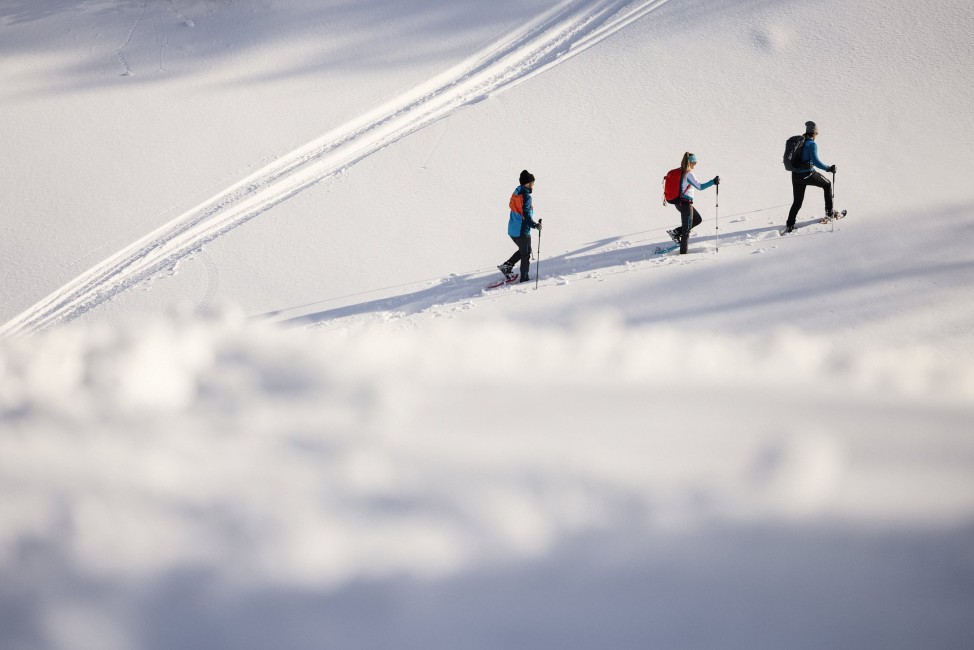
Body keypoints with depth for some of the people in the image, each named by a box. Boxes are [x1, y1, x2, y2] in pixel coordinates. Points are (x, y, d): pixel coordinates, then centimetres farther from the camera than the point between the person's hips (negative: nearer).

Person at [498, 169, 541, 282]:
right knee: (526, 254, 8)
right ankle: (524, 278, 14)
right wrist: (535, 225, -24)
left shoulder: (516, 194, 8)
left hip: (512, 230, 8)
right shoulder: (526, 196, -19)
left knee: (522, 251, 25)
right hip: (522, 231, -8)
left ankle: (507, 266, 14)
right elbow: (526, 214, -26)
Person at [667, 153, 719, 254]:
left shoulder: (680, 172, 6)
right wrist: (713, 181, -28)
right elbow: (700, 187, -27)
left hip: (679, 202, 9)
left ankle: (676, 232, 17)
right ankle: (683, 253, 9)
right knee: (687, 229, 2)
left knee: (698, 219, 23)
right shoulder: (689, 174, -20)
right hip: (686, 203, -9)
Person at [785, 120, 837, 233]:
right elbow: (815, 161, -23)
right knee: (827, 185, 21)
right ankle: (829, 212, 23)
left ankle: (789, 225, 8)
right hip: (808, 175, -6)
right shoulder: (812, 144, -13)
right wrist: (829, 168, -16)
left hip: (796, 176, 6)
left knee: (797, 202, 15)